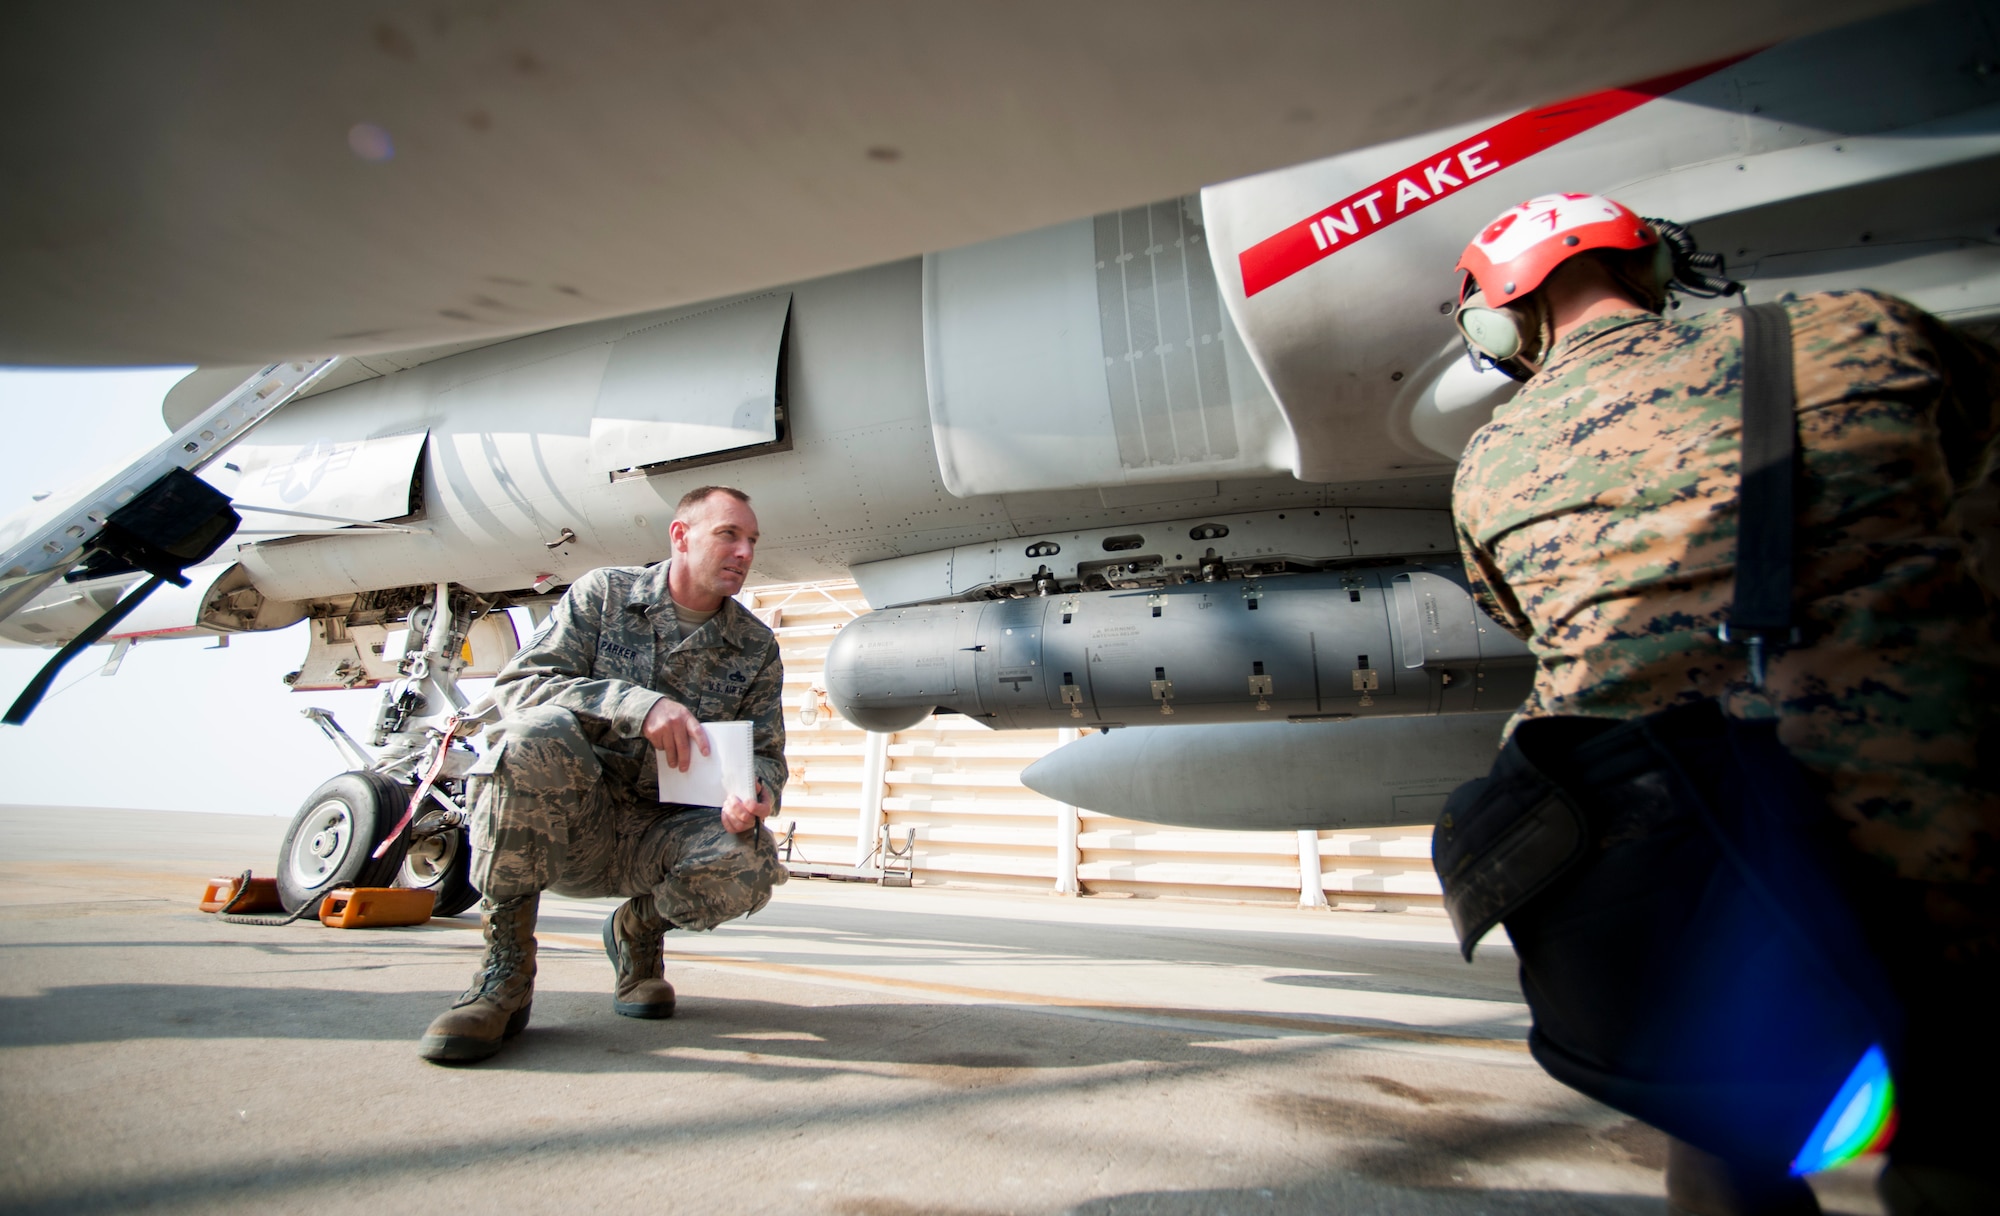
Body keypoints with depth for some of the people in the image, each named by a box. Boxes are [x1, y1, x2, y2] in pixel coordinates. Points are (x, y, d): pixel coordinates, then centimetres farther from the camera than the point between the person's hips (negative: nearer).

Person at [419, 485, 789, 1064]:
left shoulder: (757, 647, 6)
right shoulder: (603, 593, -1)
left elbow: (767, 752, 6)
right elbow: (518, 685, -12)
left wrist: (756, 793, -20)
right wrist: (637, 705, -28)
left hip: (658, 837, 2)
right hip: (569, 827, -2)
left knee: (751, 861, -30)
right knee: (537, 734, -33)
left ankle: (639, 930, 6)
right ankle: (506, 967, -18)